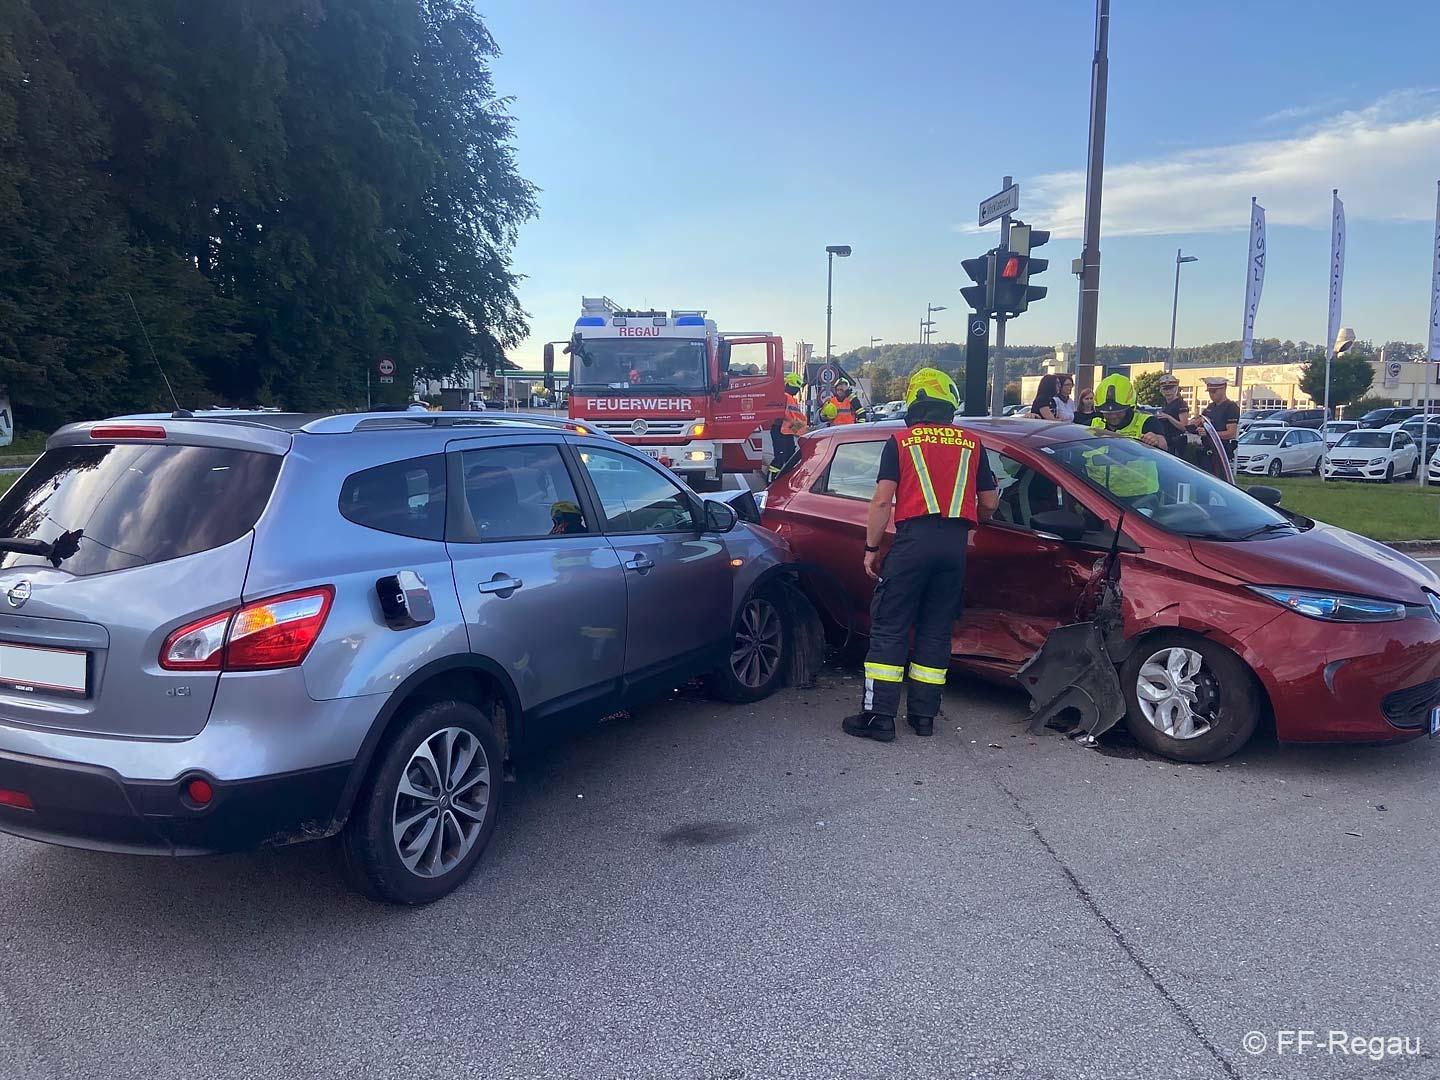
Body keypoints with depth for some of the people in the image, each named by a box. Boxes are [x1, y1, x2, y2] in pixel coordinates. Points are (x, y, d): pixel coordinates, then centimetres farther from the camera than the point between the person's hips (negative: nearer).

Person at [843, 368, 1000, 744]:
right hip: (955, 544, 3)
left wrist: (871, 548, 3)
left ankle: (879, 715, -1)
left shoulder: (900, 441, 4)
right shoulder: (971, 442, 13)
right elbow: (989, 502, 17)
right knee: (935, 631, 11)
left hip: (912, 540, -3)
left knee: (889, 628, 1)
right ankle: (923, 714, 15)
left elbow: (882, 501, -4)